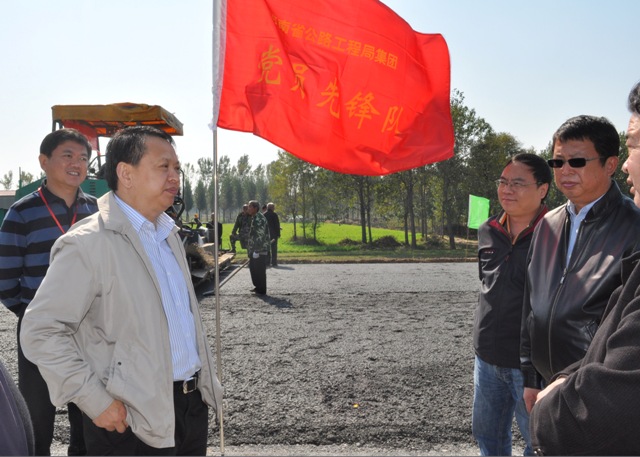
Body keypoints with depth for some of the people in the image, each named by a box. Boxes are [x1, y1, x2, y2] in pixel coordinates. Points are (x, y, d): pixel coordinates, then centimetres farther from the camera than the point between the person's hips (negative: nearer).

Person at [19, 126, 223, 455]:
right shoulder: (87, 243, -15)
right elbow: (39, 330, -16)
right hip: (134, 419, -7)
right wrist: (95, 400, -17)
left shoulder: (169, 233, 10)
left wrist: (204, 376, 14)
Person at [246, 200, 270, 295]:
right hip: (254, 249, 10)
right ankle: (257, 286, 31)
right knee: (253, 268, 18)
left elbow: (261, 236, -23)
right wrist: (250, 249, 23)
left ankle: (261, 290, 9)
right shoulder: (254, 218, 14)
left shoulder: (259, 218, -18)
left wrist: (256, 251, -22)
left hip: (260, 250, -10)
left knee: (260, 270, -1)